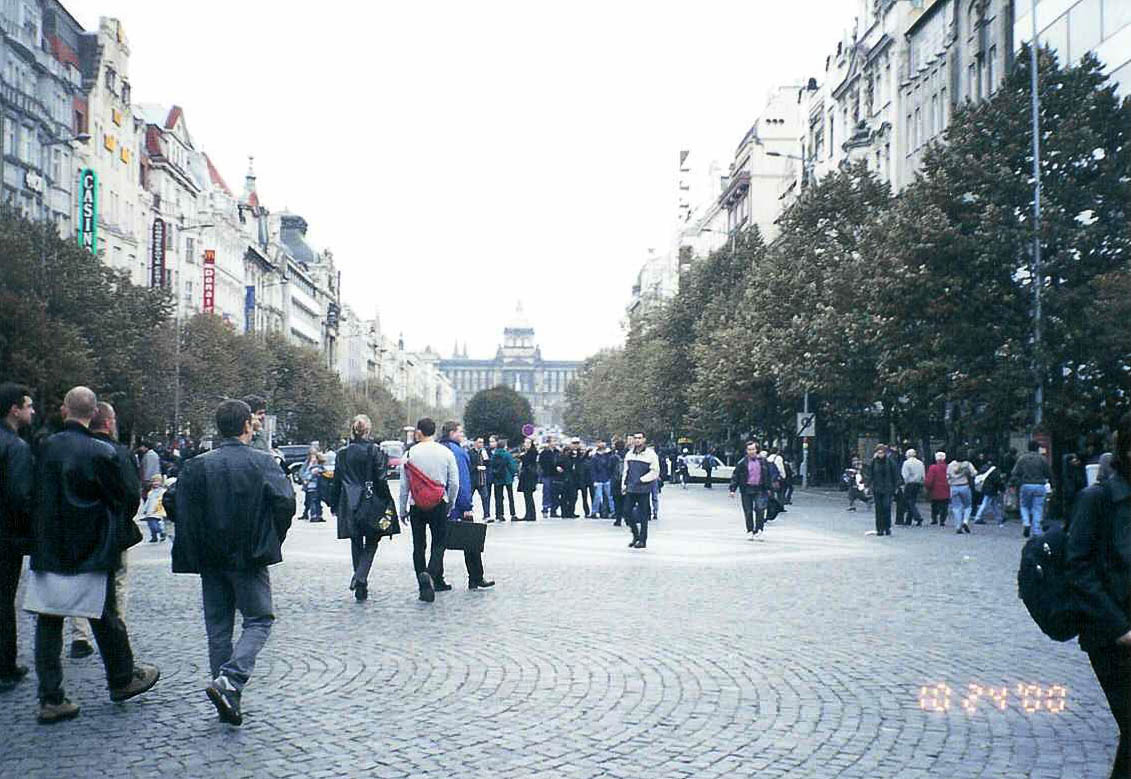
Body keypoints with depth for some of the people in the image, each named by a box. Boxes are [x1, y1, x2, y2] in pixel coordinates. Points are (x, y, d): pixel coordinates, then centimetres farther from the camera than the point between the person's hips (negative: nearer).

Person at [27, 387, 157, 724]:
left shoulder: (46, 448, -2)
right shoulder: (101, 453, -14)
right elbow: (127, 498, -6)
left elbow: (36, 496, 7)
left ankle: (50, 698, 8)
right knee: (106, 620, 12)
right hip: (90, 555, -3)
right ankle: (122, 679, 29)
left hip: (47, 553, 3)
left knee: (48, 624, 7)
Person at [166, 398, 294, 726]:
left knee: (218, 627, 12)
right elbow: (285, 502, -15)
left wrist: (201, 535, 11)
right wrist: (273, 539, 0)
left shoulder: (198, 465, 2)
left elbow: (172, 502, -2)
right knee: (258, 620, 6)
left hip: (210, 560, 4)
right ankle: (229, 680, -15)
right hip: (250, 558, -4)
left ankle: (228, 702, 14)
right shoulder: (262, 462, -7)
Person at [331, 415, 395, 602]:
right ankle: (360, 578, -15)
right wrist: (389, 504, -2)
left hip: (349, 504, 3)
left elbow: (336, 481, 5)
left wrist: (334, 506, 13)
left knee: (356, 545, 12)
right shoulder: (375, 451, -7)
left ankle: (360, 589, 13)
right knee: (371, 544, 8)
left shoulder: (342, 453, 2)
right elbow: (382, 480, -8)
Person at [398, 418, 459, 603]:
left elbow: (404, 485, 0)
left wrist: (403, 510, 10)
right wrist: (450, 504, 13)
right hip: (439, 505, 0)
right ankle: (431, 575, -21)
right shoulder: (446, 453, -3)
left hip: (416, 505, 1)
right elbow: (454, 483, -1)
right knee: (438, 543, 5)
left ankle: (424, 587, 9)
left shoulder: (409, 454, -3)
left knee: (419, 545, 9)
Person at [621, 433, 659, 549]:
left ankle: (643, 541, 10)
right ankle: (635, 535, 23)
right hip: (630, 489, 5)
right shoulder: (629, 454, 11)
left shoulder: (650, 454, -6)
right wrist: (624, 485, 10)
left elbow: (655, 472, -9)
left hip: (644, 489, -5)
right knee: (627, 512, 3)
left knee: (643, 515, 0)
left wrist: (642, 480, -14)